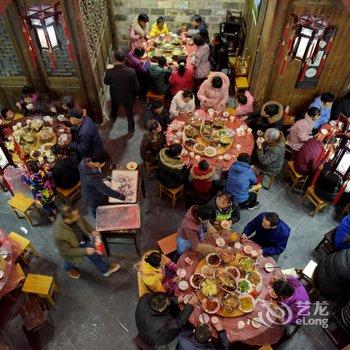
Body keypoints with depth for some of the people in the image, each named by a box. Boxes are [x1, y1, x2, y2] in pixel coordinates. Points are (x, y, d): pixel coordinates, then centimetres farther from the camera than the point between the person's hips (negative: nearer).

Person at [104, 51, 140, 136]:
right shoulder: (131, 71, -29)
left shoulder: (110, 72, -27)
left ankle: (113, 117, 67)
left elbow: (106, 82, -5)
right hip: (127, 97, -2)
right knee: (129, 113, 23)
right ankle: (131, 130, 38)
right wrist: (135, 95, 4)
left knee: (114, 106, 36)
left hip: (115, 96, 2)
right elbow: (136, 87, -17)